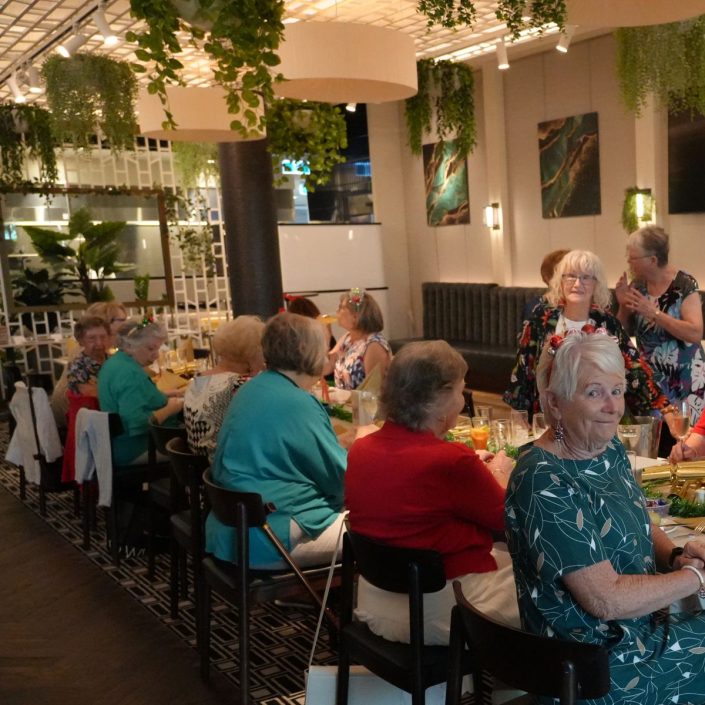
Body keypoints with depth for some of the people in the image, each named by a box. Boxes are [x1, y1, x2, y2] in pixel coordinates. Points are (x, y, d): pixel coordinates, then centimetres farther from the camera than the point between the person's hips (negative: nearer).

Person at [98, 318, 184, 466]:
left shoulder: (115, 362, 10)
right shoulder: (130, 373, -22)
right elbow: (136, 423, -30)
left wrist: (162, 397, 12)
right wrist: (170, 409, -17)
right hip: (133, 451, -10)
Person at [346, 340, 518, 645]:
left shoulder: (360, 450, -5)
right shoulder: (452, 461, -26)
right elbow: (509, 518, -9)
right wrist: (500, 474, 10)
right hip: (444, 615, -7)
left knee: (500, 557, 25)